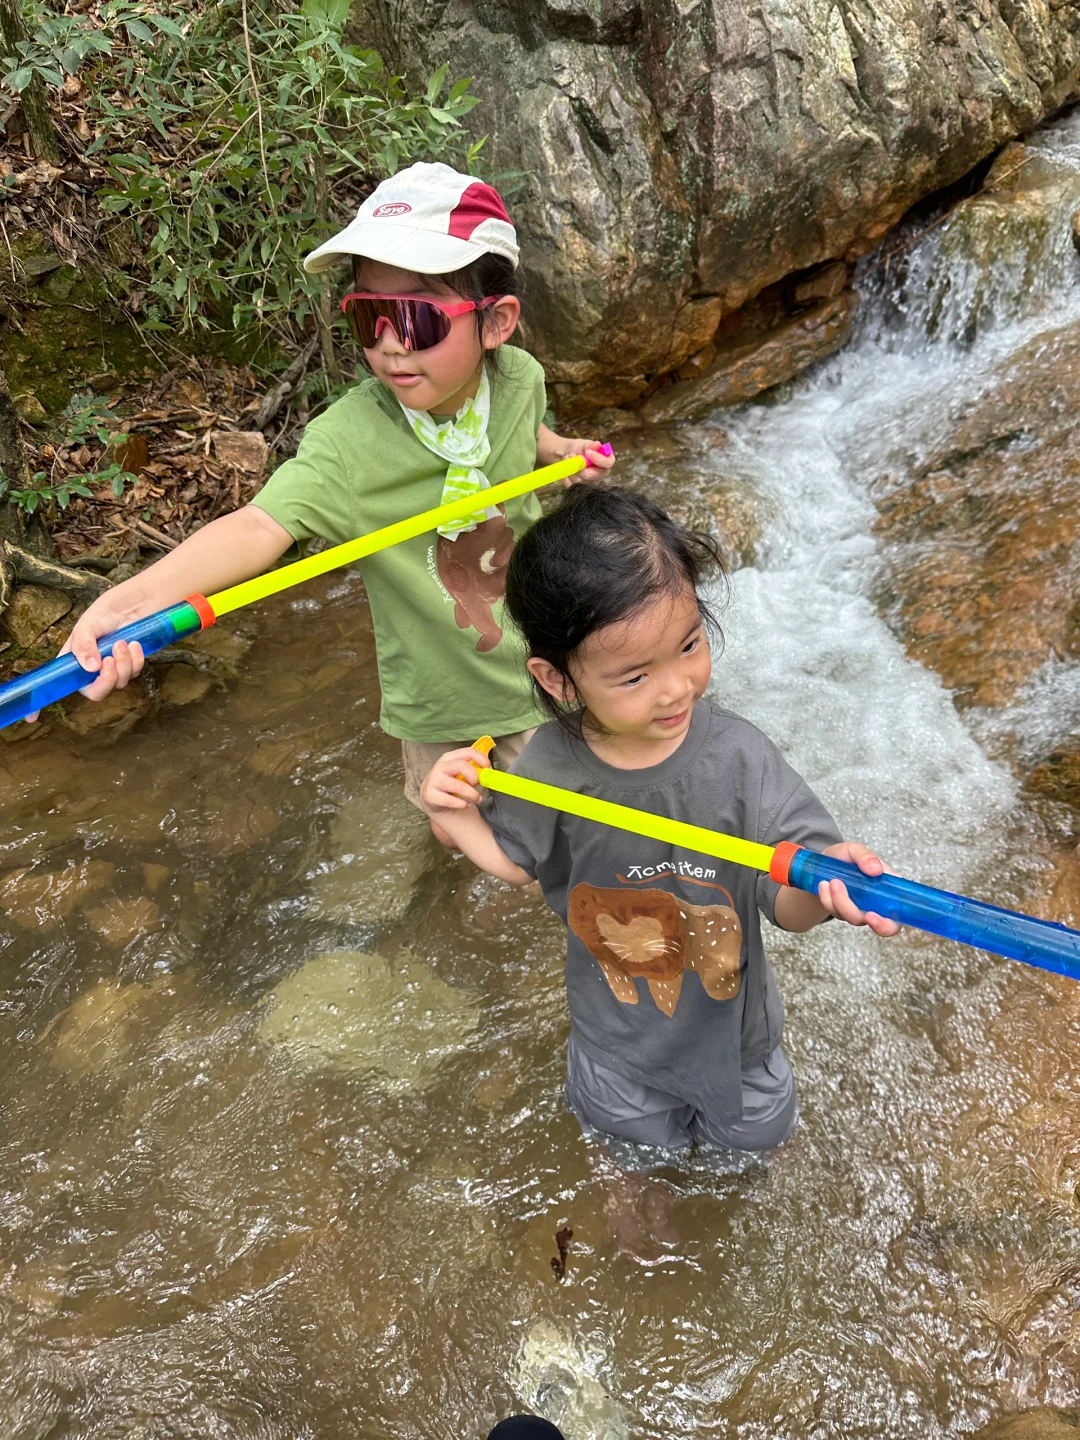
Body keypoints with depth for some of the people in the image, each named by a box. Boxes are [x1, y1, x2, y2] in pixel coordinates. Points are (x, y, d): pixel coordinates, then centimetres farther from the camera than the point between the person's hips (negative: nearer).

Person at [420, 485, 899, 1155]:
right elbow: (515, 860, -4)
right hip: (617, 1030, 1)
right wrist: (457, 814, -23)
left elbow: (784, 901, -25)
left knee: (758, 1131, 26)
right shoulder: (552, 768, -24)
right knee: (637, 1135, 27)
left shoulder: (736, 756, -28)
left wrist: (823, 883, -48)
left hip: (727, 1017, 0)